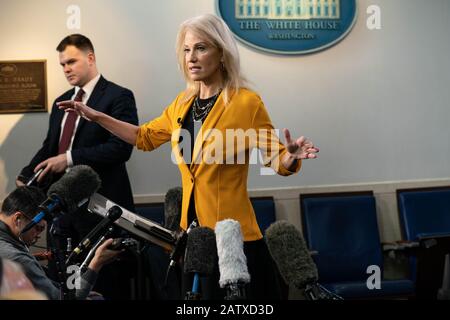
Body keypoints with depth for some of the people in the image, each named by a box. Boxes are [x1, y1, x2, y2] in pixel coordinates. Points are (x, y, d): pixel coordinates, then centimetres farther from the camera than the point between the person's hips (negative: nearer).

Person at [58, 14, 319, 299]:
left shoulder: (246, 102, -10)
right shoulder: (183, 104, 8)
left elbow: (278, 160, -7)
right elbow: (145, 137, 24)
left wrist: (292, 155, -29)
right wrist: (96, 116, 22)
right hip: (193, 232, 6)